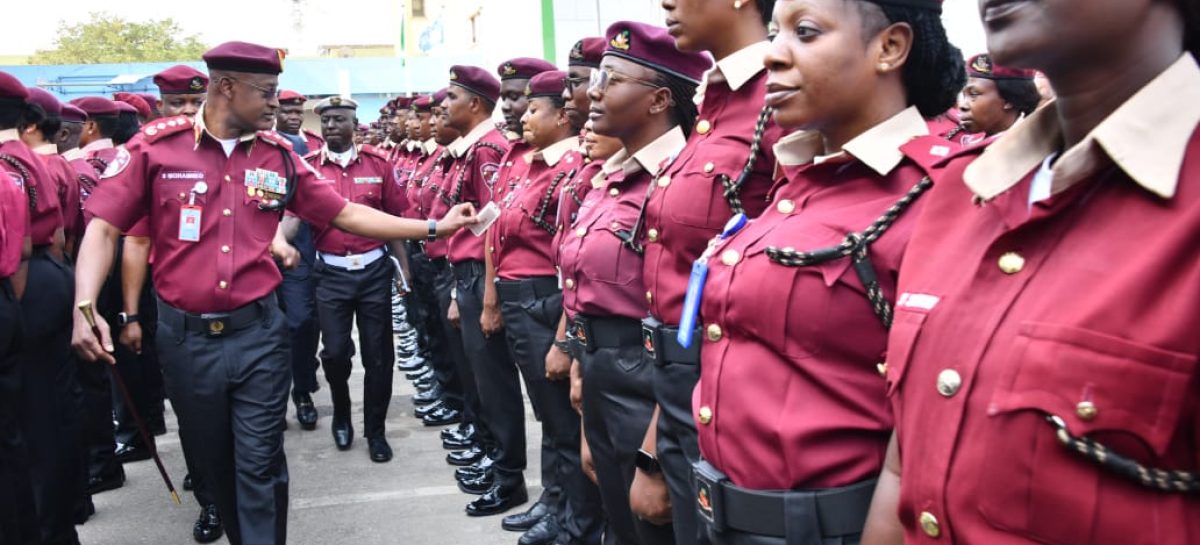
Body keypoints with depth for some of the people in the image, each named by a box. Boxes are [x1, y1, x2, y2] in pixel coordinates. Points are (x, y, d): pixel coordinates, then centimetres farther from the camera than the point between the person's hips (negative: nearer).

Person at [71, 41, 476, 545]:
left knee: (260, 464, 2)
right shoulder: (155, 145, -6)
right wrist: (84, 308, -20)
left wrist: (434, 227, 0)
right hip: (185, 336, 0)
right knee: (214, 461, 17)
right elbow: (104, 227, -6)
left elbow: (346, 214, 5)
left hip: (258, 333, 0)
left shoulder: (279, 156, 1)